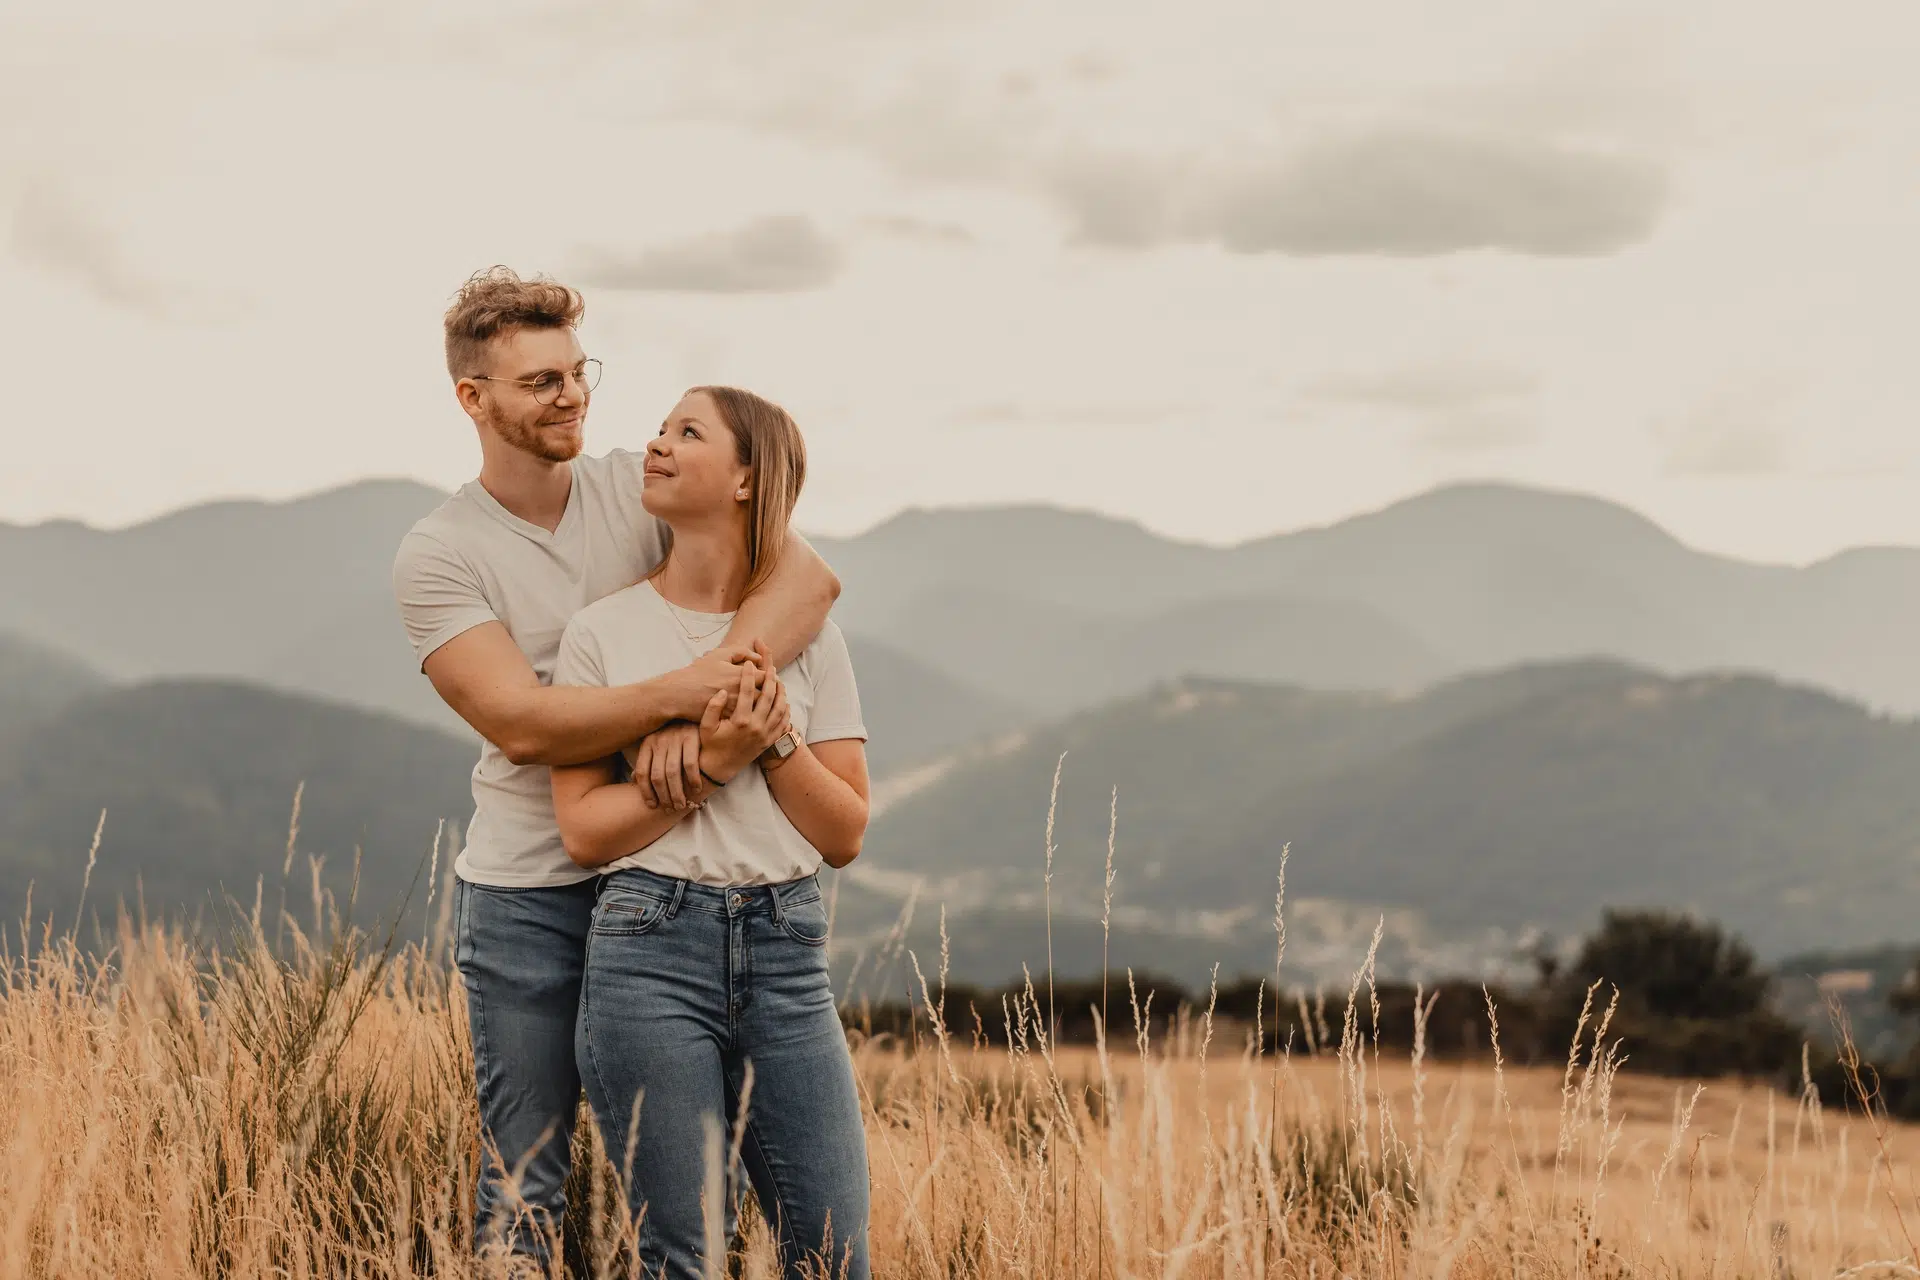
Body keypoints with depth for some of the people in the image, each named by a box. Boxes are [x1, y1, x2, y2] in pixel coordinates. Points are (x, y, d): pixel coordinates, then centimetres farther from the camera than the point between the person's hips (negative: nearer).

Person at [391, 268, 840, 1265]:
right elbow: (522, 725, -17)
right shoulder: (437, 557, -4)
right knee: (524, 1191, 1)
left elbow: (806, 577, -11)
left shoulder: (644, 488, 3)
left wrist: (692, 712, -24)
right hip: (527, 896, -3)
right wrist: (683, 691, -30)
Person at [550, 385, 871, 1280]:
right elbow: (583, 829, -1)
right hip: (649, 946, -2)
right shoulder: (603, 632, 5)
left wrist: (775, 740, -8)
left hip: (786, 951, 2)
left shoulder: (807, 635, 9)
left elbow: (846, 833, 7)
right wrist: (707, 764, -12)